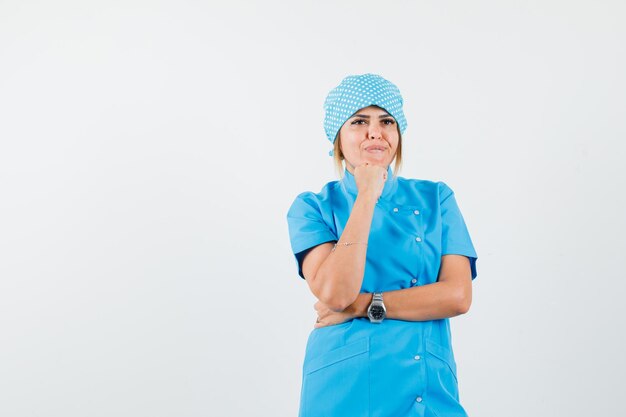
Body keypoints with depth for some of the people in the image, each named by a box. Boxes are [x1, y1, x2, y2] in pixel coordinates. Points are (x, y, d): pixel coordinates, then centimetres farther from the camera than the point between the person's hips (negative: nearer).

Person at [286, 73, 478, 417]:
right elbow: (334, 294, -18)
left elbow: (458, 296, -7)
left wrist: (364, 305, -14)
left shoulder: (435, 198, 4)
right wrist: (367, 195, -14)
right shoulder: (312, 208, -1)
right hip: (344, 389, -1)